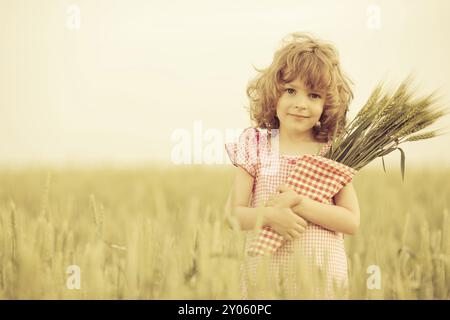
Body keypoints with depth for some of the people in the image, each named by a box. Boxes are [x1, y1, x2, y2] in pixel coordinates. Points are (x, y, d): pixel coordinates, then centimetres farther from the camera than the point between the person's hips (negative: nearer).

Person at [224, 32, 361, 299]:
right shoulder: (256, 145, -1)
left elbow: (352, 221, -5)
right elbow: (234, 214, -3)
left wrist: (300, 204, -17)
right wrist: (269, 215, -22)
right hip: (265, 274, 0)